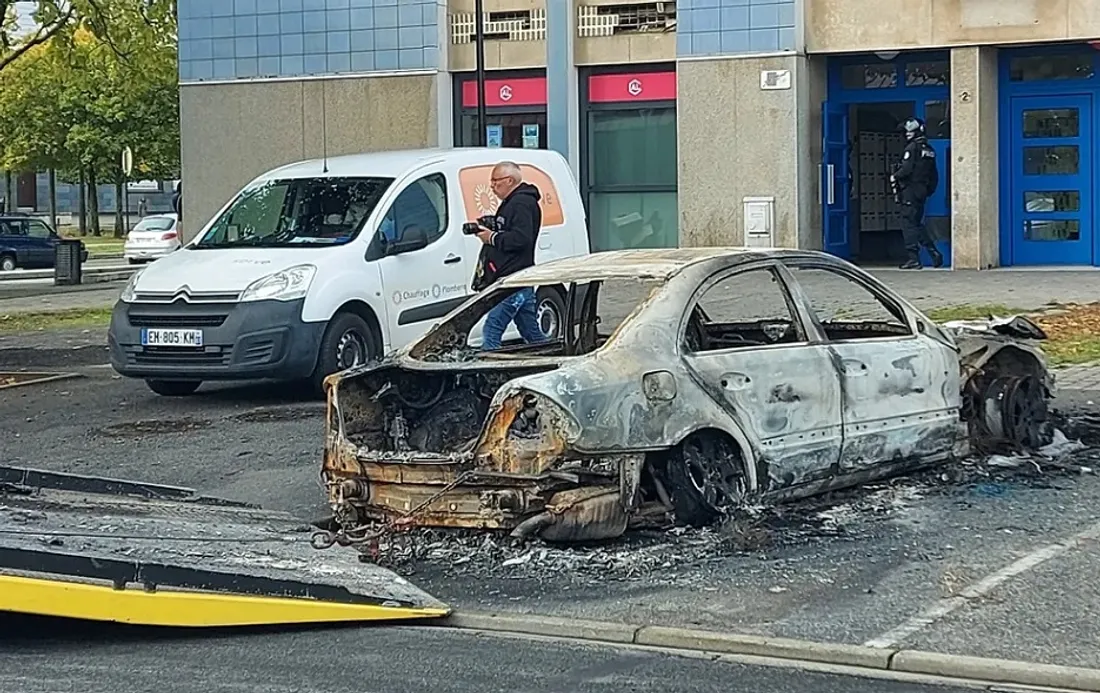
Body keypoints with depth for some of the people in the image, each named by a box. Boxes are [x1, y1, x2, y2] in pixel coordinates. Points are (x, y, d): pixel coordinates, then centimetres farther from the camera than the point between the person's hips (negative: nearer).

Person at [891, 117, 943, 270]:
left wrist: (894, 177, -3)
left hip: (909, 190, -8)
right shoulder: (929, 150, 14)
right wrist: (929, 190, 21)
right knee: (917, 224, 16)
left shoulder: (913, 147, -11)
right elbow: (934, 174, 16)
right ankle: (934, 253, 10)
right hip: (922, 191, 8)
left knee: (909, 224, -5)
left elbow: (906, 169, -19)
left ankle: (913, 258, -7)